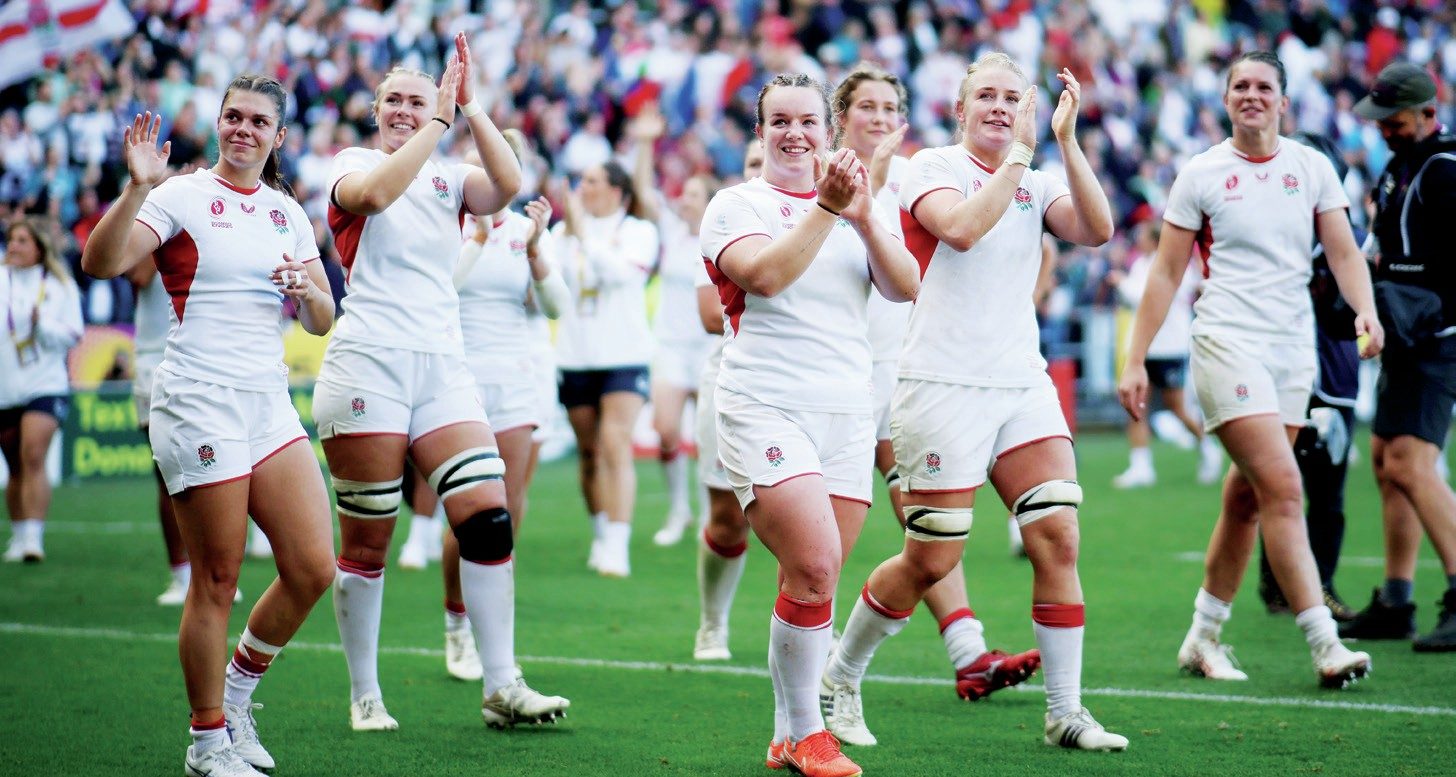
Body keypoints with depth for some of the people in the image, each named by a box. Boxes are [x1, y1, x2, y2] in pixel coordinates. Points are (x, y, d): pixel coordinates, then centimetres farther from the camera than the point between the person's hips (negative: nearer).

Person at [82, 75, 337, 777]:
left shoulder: (289, 212, 15)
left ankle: (239, 690, 21)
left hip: (269, 401, 6)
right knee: (217, 581, -5)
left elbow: (320, 321, 18)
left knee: (312, 568, -2)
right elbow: (101, 262, -17)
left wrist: (309, 291, -4)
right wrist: (138, 188, -30)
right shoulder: (183, 195, -3)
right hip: (198, 400, -6)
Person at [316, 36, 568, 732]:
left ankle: (501, 687, -4)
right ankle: (363, 695, 11)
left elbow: (507, 185, -7)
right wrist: (440, 123, -19)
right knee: (366, 541, 0)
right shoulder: (352, 164, 4)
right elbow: (375, 193, -20)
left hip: (442, 367, 4)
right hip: (368, 363, -4)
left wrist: (469, 107, -10)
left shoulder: (449, 178, 14)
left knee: (487, 520, -7)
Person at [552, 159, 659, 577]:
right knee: (589, 451, 9)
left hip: (624, 355, -4)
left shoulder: (638, 231, 0)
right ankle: (600, 534, 25)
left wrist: (583, 231, -16)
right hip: (575, 355, 4)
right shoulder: (564, 230, 8)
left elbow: (619, 271, -18)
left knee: (615, 445, -15)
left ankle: (617, 545, -19)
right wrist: (569, 231, -13)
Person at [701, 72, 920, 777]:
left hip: (847, 411, 4)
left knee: (811, 584, 2)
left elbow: (904, 288, 2)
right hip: (765, 406, -4)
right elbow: (764, 276, -16)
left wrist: (863, 217, -12)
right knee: (814, 567, -19)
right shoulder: (735, 204, 3)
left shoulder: (860, 205, 16)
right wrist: (826, 209, -20)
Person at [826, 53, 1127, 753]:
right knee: (931, 560, -3)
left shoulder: (1036, 185, 12)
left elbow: (1096, 229, -6)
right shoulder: (934, 167, -3)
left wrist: (1066, 140, -12)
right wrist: (1019, 153, -18)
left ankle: (1065, 712, 0)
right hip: (944, 386, -5)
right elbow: (961, 228, -23)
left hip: (1024, 386, 5)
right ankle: (839, 677, 19)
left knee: (1059, 539, -6)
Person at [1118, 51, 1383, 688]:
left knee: (1247, 499, 7)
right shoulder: (1201, 174, 1)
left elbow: (1343, 251, 5)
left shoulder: (1312, 167, 9)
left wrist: (1366, 310, -15)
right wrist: (1135, 360, 2)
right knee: (1282, 487, -16)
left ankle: (1203, 637, 20)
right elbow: (1166, 272, 5)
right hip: (1228, 343, -4)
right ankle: (1324, 644, -18)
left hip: (1294, 348, 4)